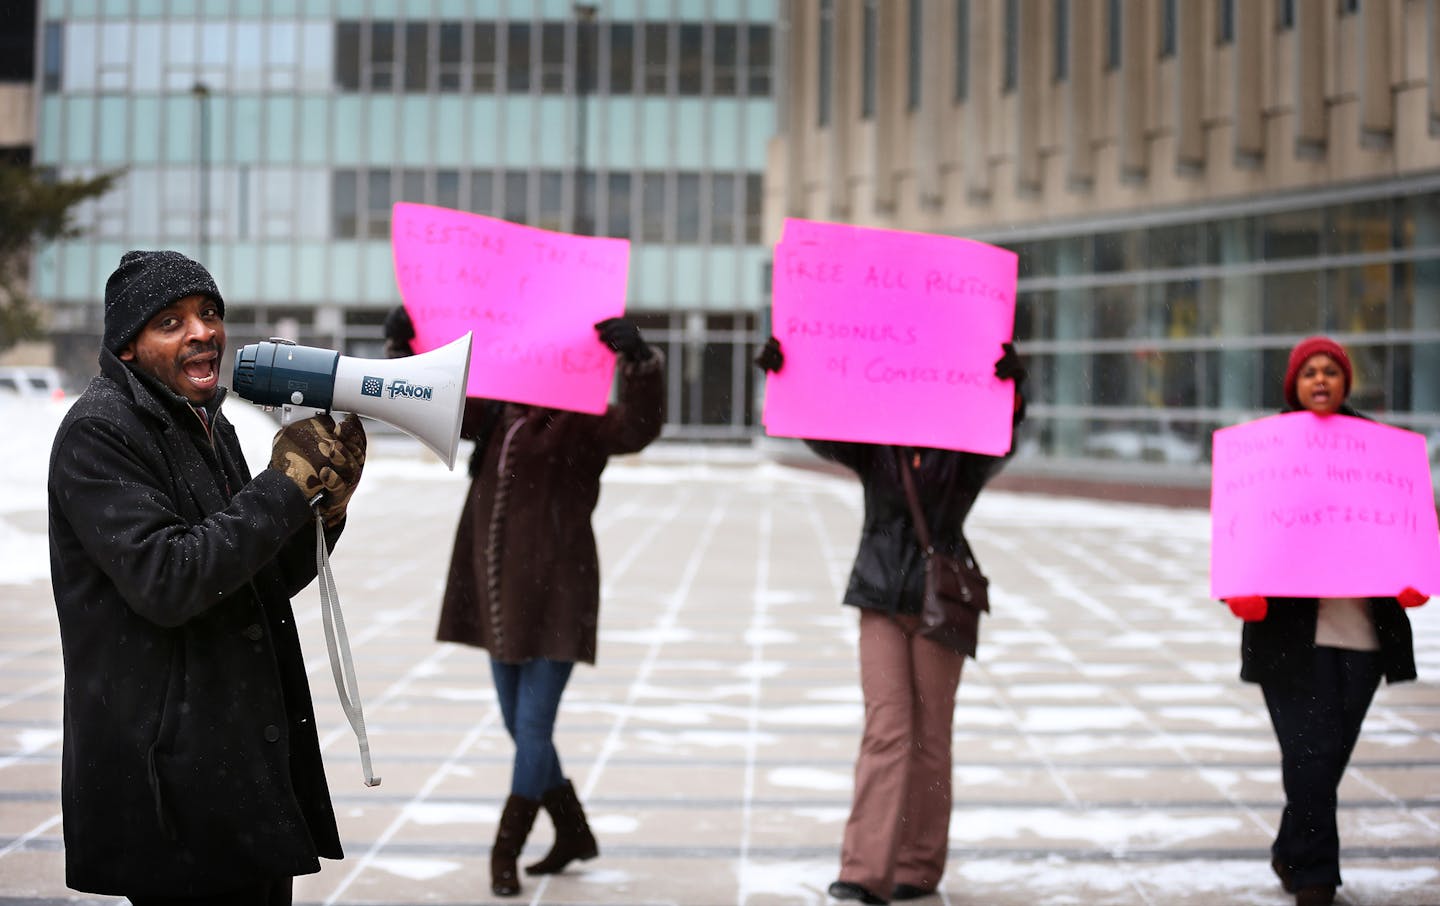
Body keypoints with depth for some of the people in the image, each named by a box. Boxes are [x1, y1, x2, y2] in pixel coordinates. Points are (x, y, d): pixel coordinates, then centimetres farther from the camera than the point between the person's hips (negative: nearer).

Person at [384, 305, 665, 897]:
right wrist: (403, 348, -10)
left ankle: (505, 853, 3)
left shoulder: (582, 425, -8)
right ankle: (574, 834, 30)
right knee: (519, 727, 14)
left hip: (553, 596, -7)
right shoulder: (494, 417, 11)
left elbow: (640, 426, -26)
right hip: (500, 595, 7)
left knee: (533, 727, -6)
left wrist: (639, 359, -42)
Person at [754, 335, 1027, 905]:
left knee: (928, 737, 5)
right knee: (886, 731, -7)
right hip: (881, 599, 1)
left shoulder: (967, 452, -2)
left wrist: (1012, 389, -44)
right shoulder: (871, 446, 3)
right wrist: (781, 379, -31)